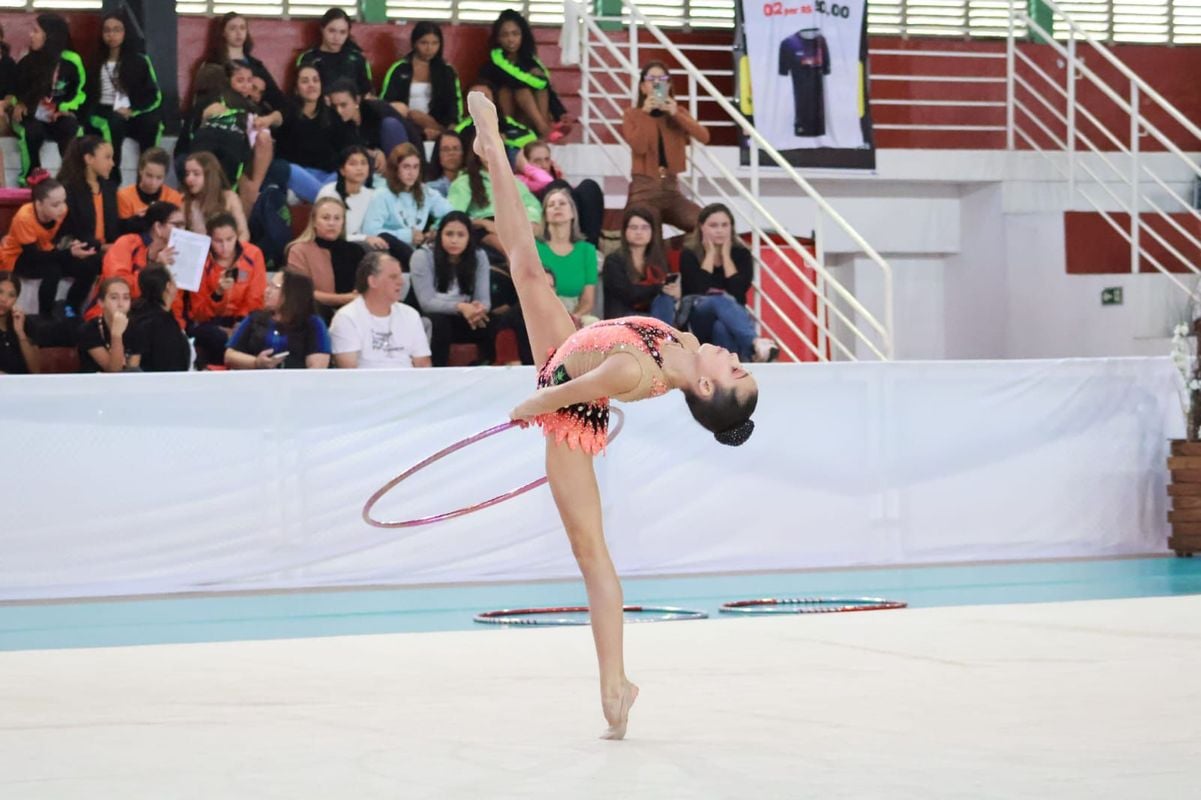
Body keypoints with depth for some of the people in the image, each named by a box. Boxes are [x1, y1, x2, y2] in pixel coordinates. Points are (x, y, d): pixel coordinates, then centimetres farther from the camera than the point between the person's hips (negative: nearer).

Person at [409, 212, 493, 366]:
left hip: (466, 319, 3)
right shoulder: (422, 257, -11)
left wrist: (479, 308, -34)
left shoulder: (479, 257, -2)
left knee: (490, 325, -27)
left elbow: (484, 300, -8)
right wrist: (460, 307, -35)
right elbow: (426, 302, -18)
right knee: (439, 323, -36)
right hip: (431, 320, -3)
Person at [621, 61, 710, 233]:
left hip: (671, 187, 3)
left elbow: (704, 137, -7)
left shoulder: (678, 113, 11)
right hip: (644, 188, -3)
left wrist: (676, 114, -15)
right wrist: (645, 114, -17)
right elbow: (639, 147, -14)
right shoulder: (632, 114, 3)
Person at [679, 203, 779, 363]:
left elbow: (739, 291, -12)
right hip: (700, 321, -2)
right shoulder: (689, 255, 0)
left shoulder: (741, 254, 4)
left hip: (733, 315, 2)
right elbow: (698, 290, -17)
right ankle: (755, 343, -60)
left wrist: (725, 255, -7)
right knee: (719, 300, -37)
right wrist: (710, 254, -9)